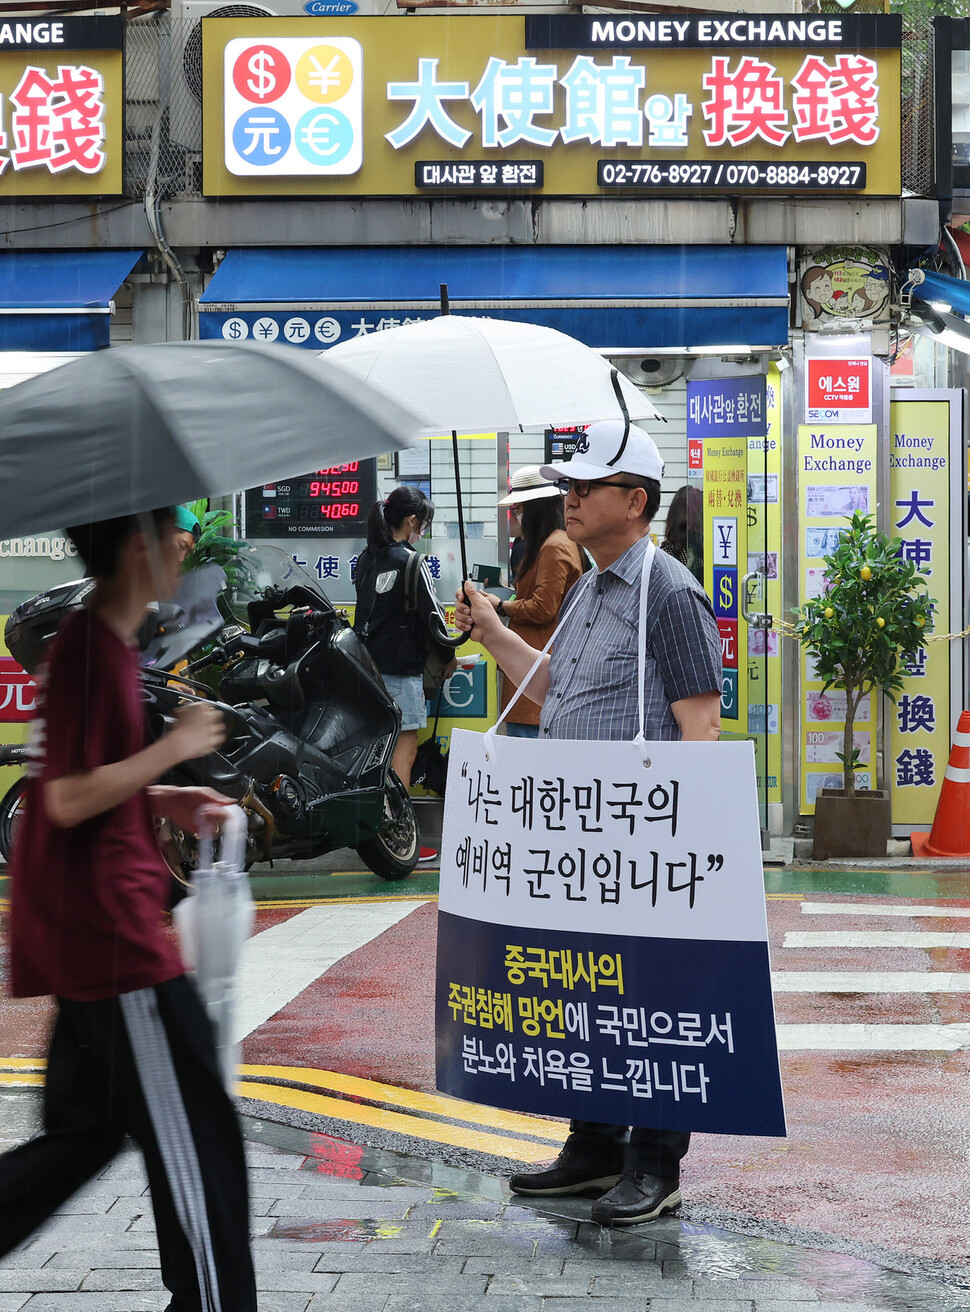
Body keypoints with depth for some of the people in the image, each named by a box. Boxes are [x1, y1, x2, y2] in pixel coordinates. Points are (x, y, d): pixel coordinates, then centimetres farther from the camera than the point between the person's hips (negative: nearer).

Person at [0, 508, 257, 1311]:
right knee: (197, 1139, -2)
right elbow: (67, 800, -23)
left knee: (87, 1130, 18)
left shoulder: (93, 642, 14)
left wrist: (163, 804, 13)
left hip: (82, 938, 10)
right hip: (110, 939, -10)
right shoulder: (94, 651, -18)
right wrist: (175, 747, -15)